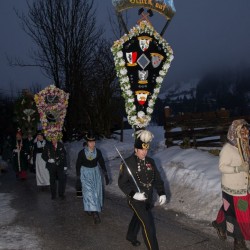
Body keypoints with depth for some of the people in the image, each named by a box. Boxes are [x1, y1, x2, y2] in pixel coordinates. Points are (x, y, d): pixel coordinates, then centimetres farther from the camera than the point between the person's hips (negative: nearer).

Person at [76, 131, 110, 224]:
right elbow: (78, 165, -4)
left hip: (96, 173, 3)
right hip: (85, 173, -3)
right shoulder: (82, 152, -14)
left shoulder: (98, 152, -7)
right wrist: (78, 177, 0)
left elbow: (102, 163, 2)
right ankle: (94, 213, -13)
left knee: (96, 191, 7)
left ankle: (91, 210, 29)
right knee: (89, 191, -12)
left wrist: (106, 176, 4)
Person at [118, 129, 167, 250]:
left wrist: (162, 193, -5)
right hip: (135, 199, -7)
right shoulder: (128, 163, -16)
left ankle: (131, 236, 53)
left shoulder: (150, 161, 1)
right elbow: (122, 183, -14)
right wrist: (134, 194, -26)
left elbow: (157, 179, 7)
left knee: (138, 218, 27)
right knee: (148, 223, -12)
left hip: (148, 198, 7)